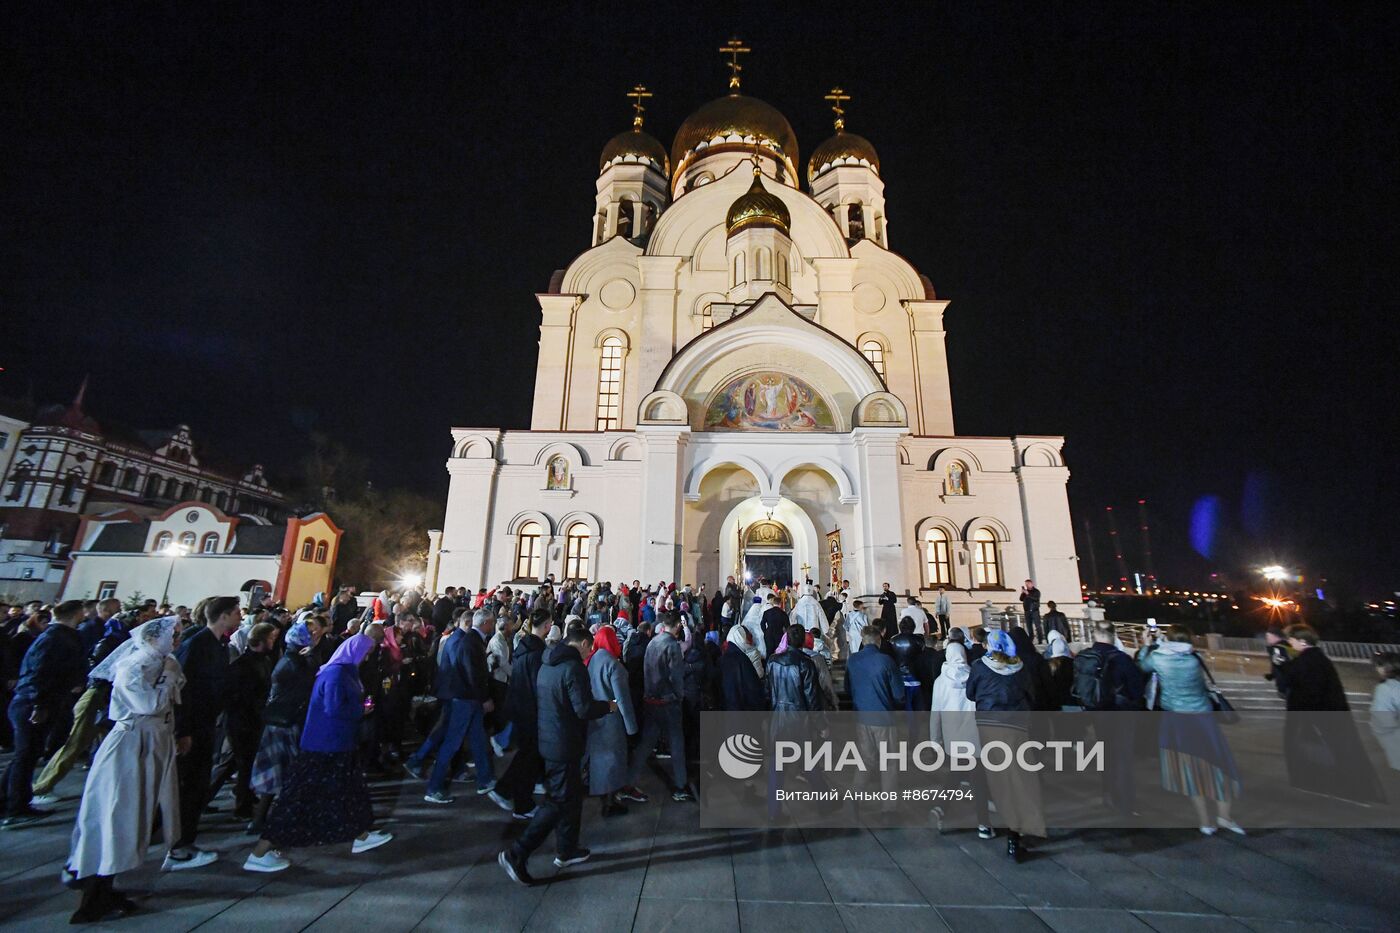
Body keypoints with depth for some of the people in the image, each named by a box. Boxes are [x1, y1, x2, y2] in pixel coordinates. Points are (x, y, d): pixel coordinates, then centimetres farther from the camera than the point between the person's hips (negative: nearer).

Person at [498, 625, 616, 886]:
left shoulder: (547, 664, 8)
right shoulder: (574, 667, -21)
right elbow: (584, 708, -24)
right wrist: (607, 706, -6)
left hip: (549, 739, 10)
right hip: (565, 744, -10)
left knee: (572, 795, 21)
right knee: (559, 801, 2)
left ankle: (566, 850, 32)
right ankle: (516, 854, 4)